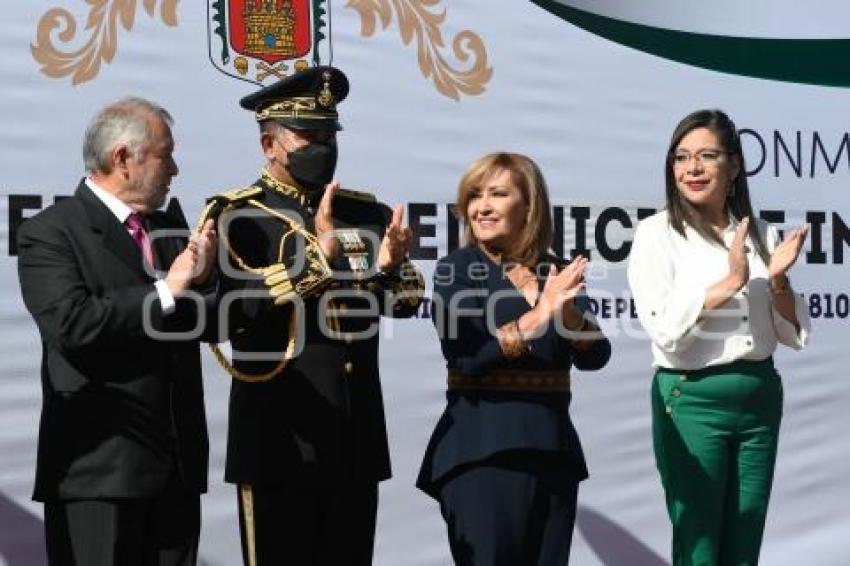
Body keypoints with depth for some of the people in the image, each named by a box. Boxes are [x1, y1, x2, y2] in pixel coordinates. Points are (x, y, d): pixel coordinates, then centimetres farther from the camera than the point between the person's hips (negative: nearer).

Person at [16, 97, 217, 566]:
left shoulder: (171, 225, 14)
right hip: (100, 469, -6)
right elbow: (72, 324, -21)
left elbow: (212, 321, 15)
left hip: (178, 465, 6)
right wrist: (165, 291, -15)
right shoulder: (49, 232, -7)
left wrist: (201, 278, -6)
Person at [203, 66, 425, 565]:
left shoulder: (366, 212, 13)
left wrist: (390, 267, -14)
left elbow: (407, 303, 7)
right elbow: (237, 309, -19)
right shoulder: (238, 215, -4)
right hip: (281, 439, -5)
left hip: (357, 439, 5)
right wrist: (317, 253, -28)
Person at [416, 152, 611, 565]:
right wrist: (538, 316, -22)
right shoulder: (455, 269, -3)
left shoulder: (559, 274, 8)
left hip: (553, 448, 4)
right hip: (480, 450, -4)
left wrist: (568, 311, -19)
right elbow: (467, 356, -15)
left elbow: (595, 357, -1)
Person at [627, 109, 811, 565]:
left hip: (760, 397, 5)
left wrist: (777, 282, -10)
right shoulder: (656, 234, -6)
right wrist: (731, 282, -22)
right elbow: (665, 331, -17)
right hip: (692, 401, -4)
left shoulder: (760, 234, 7)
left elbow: (793, 333, 8)